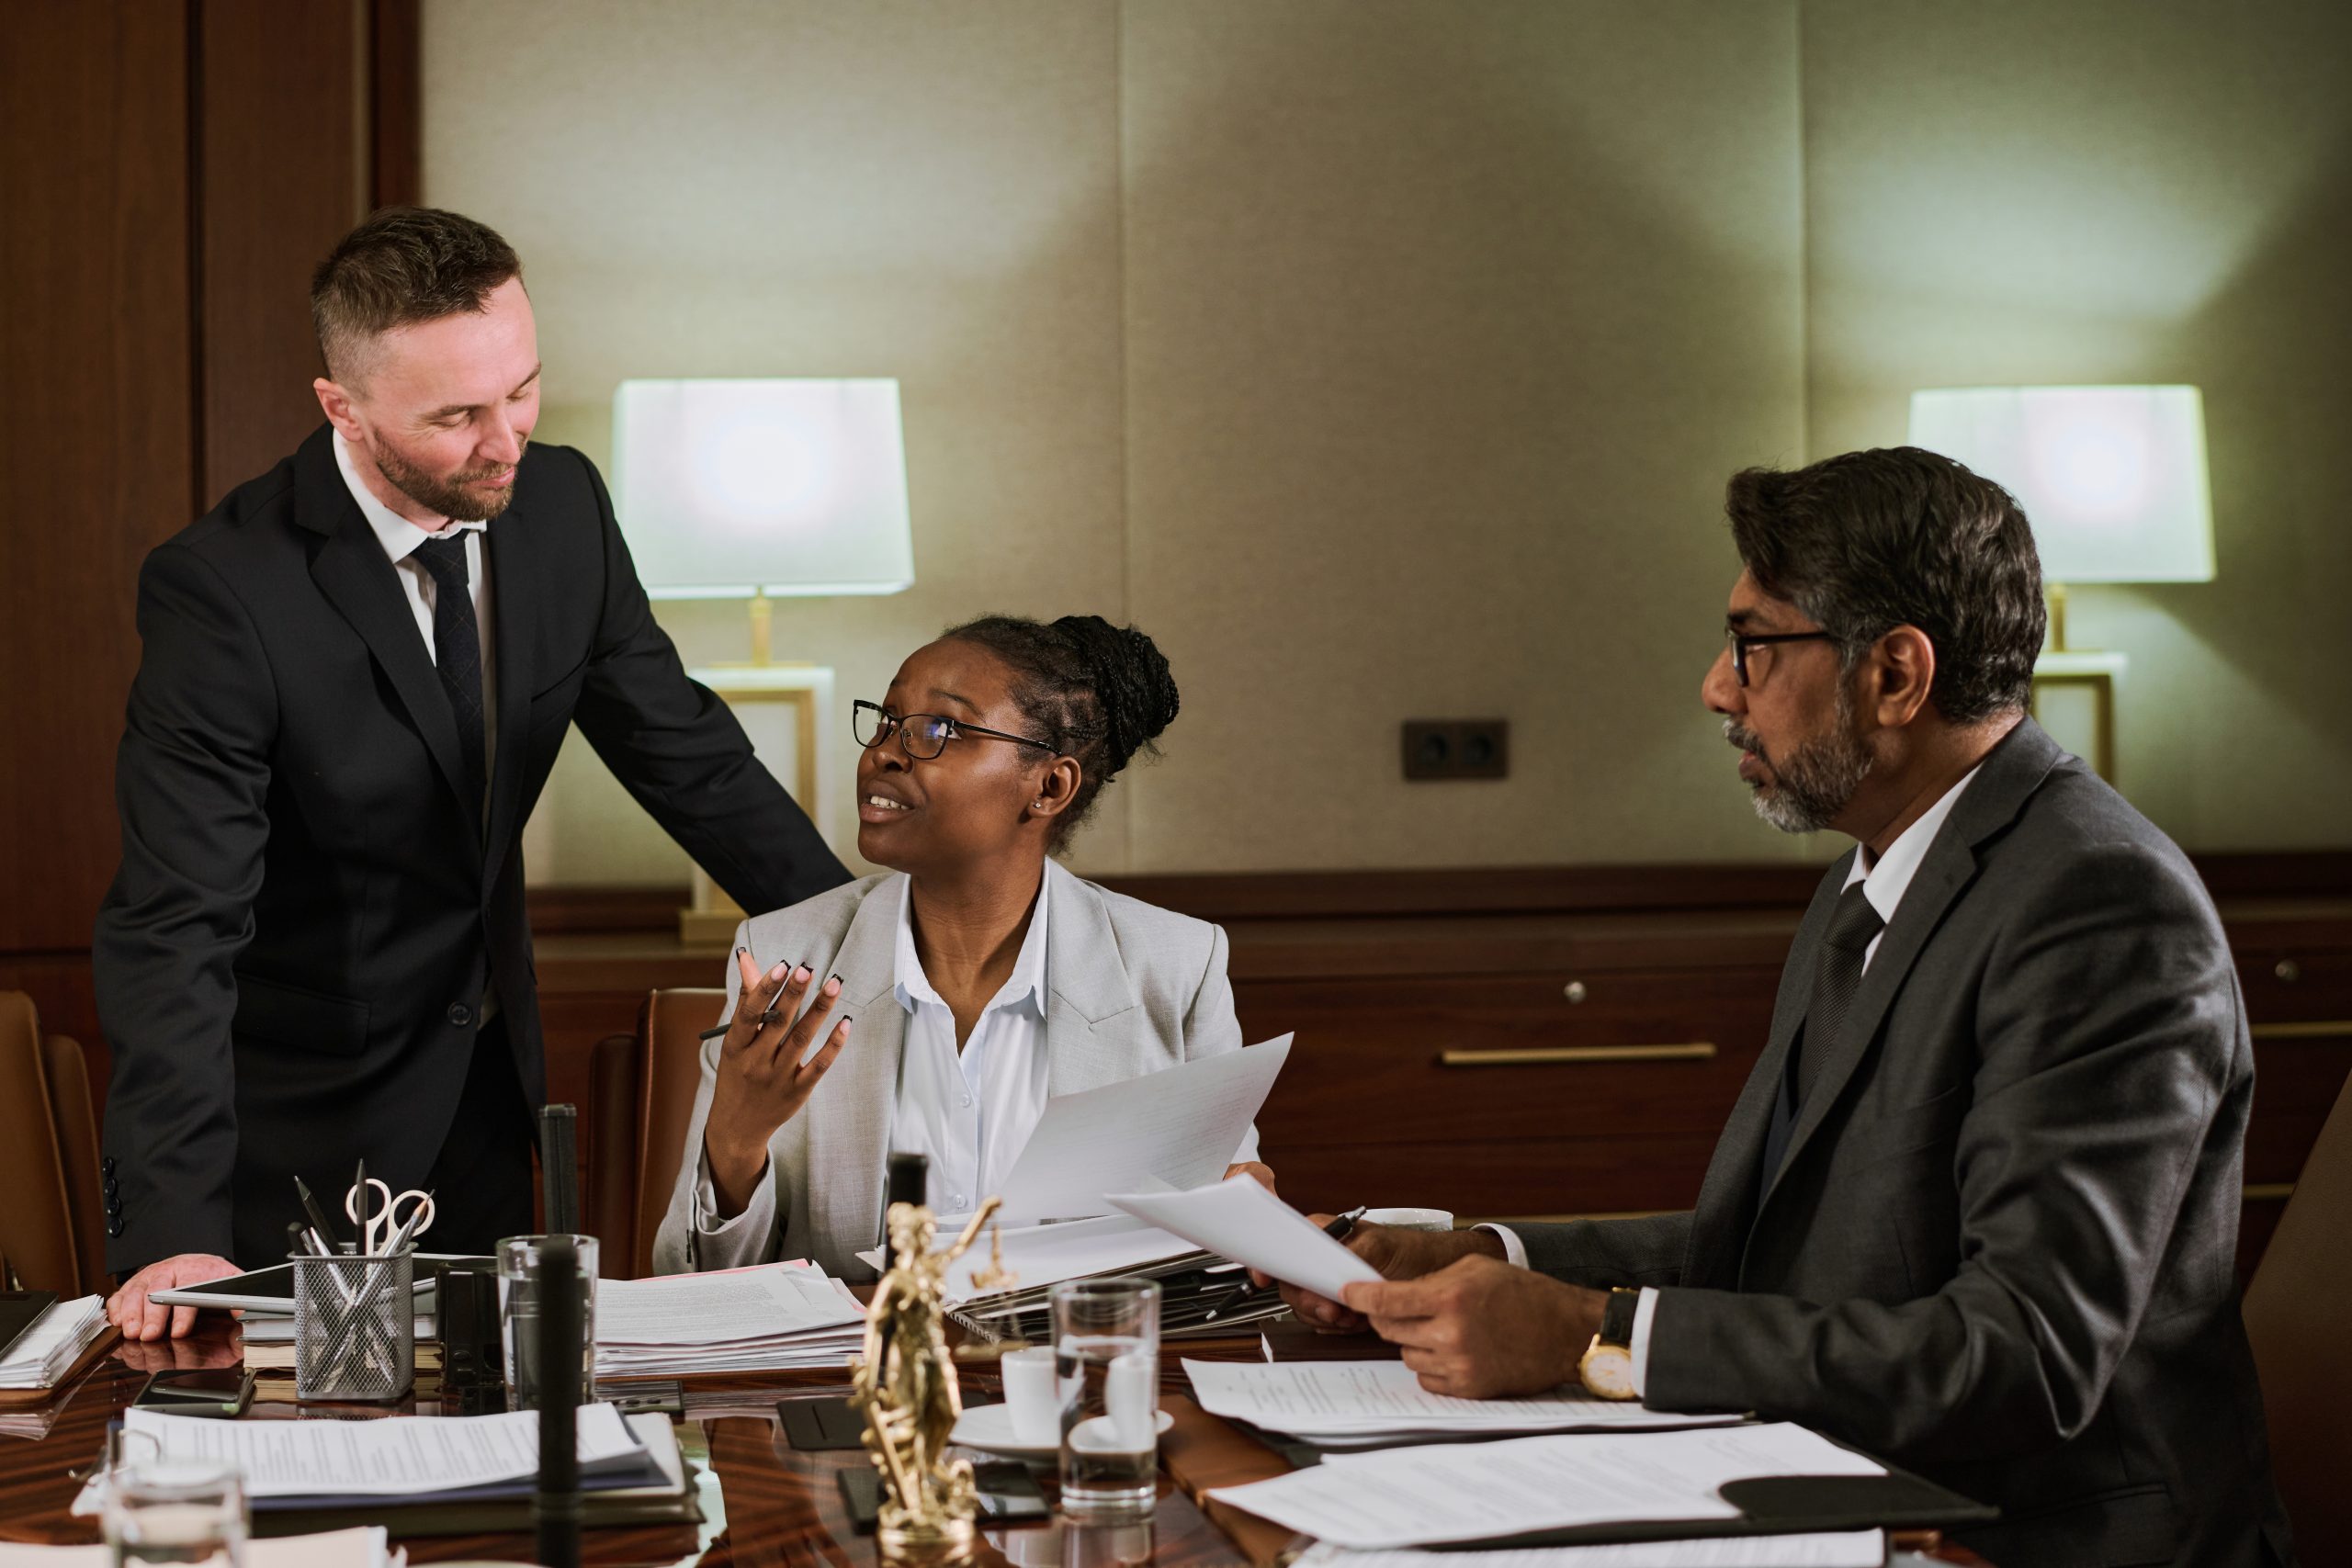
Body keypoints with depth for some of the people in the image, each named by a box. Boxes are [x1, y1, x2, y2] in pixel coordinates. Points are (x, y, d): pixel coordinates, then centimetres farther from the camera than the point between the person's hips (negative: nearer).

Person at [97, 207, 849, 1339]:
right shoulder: (222, 590, -25)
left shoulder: (561, 504, -7)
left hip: (486, 1105, 6)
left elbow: (687, 756, 5)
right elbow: (177, 926, -29)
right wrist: (173, 1233, -39)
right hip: (288, 1135, -5)